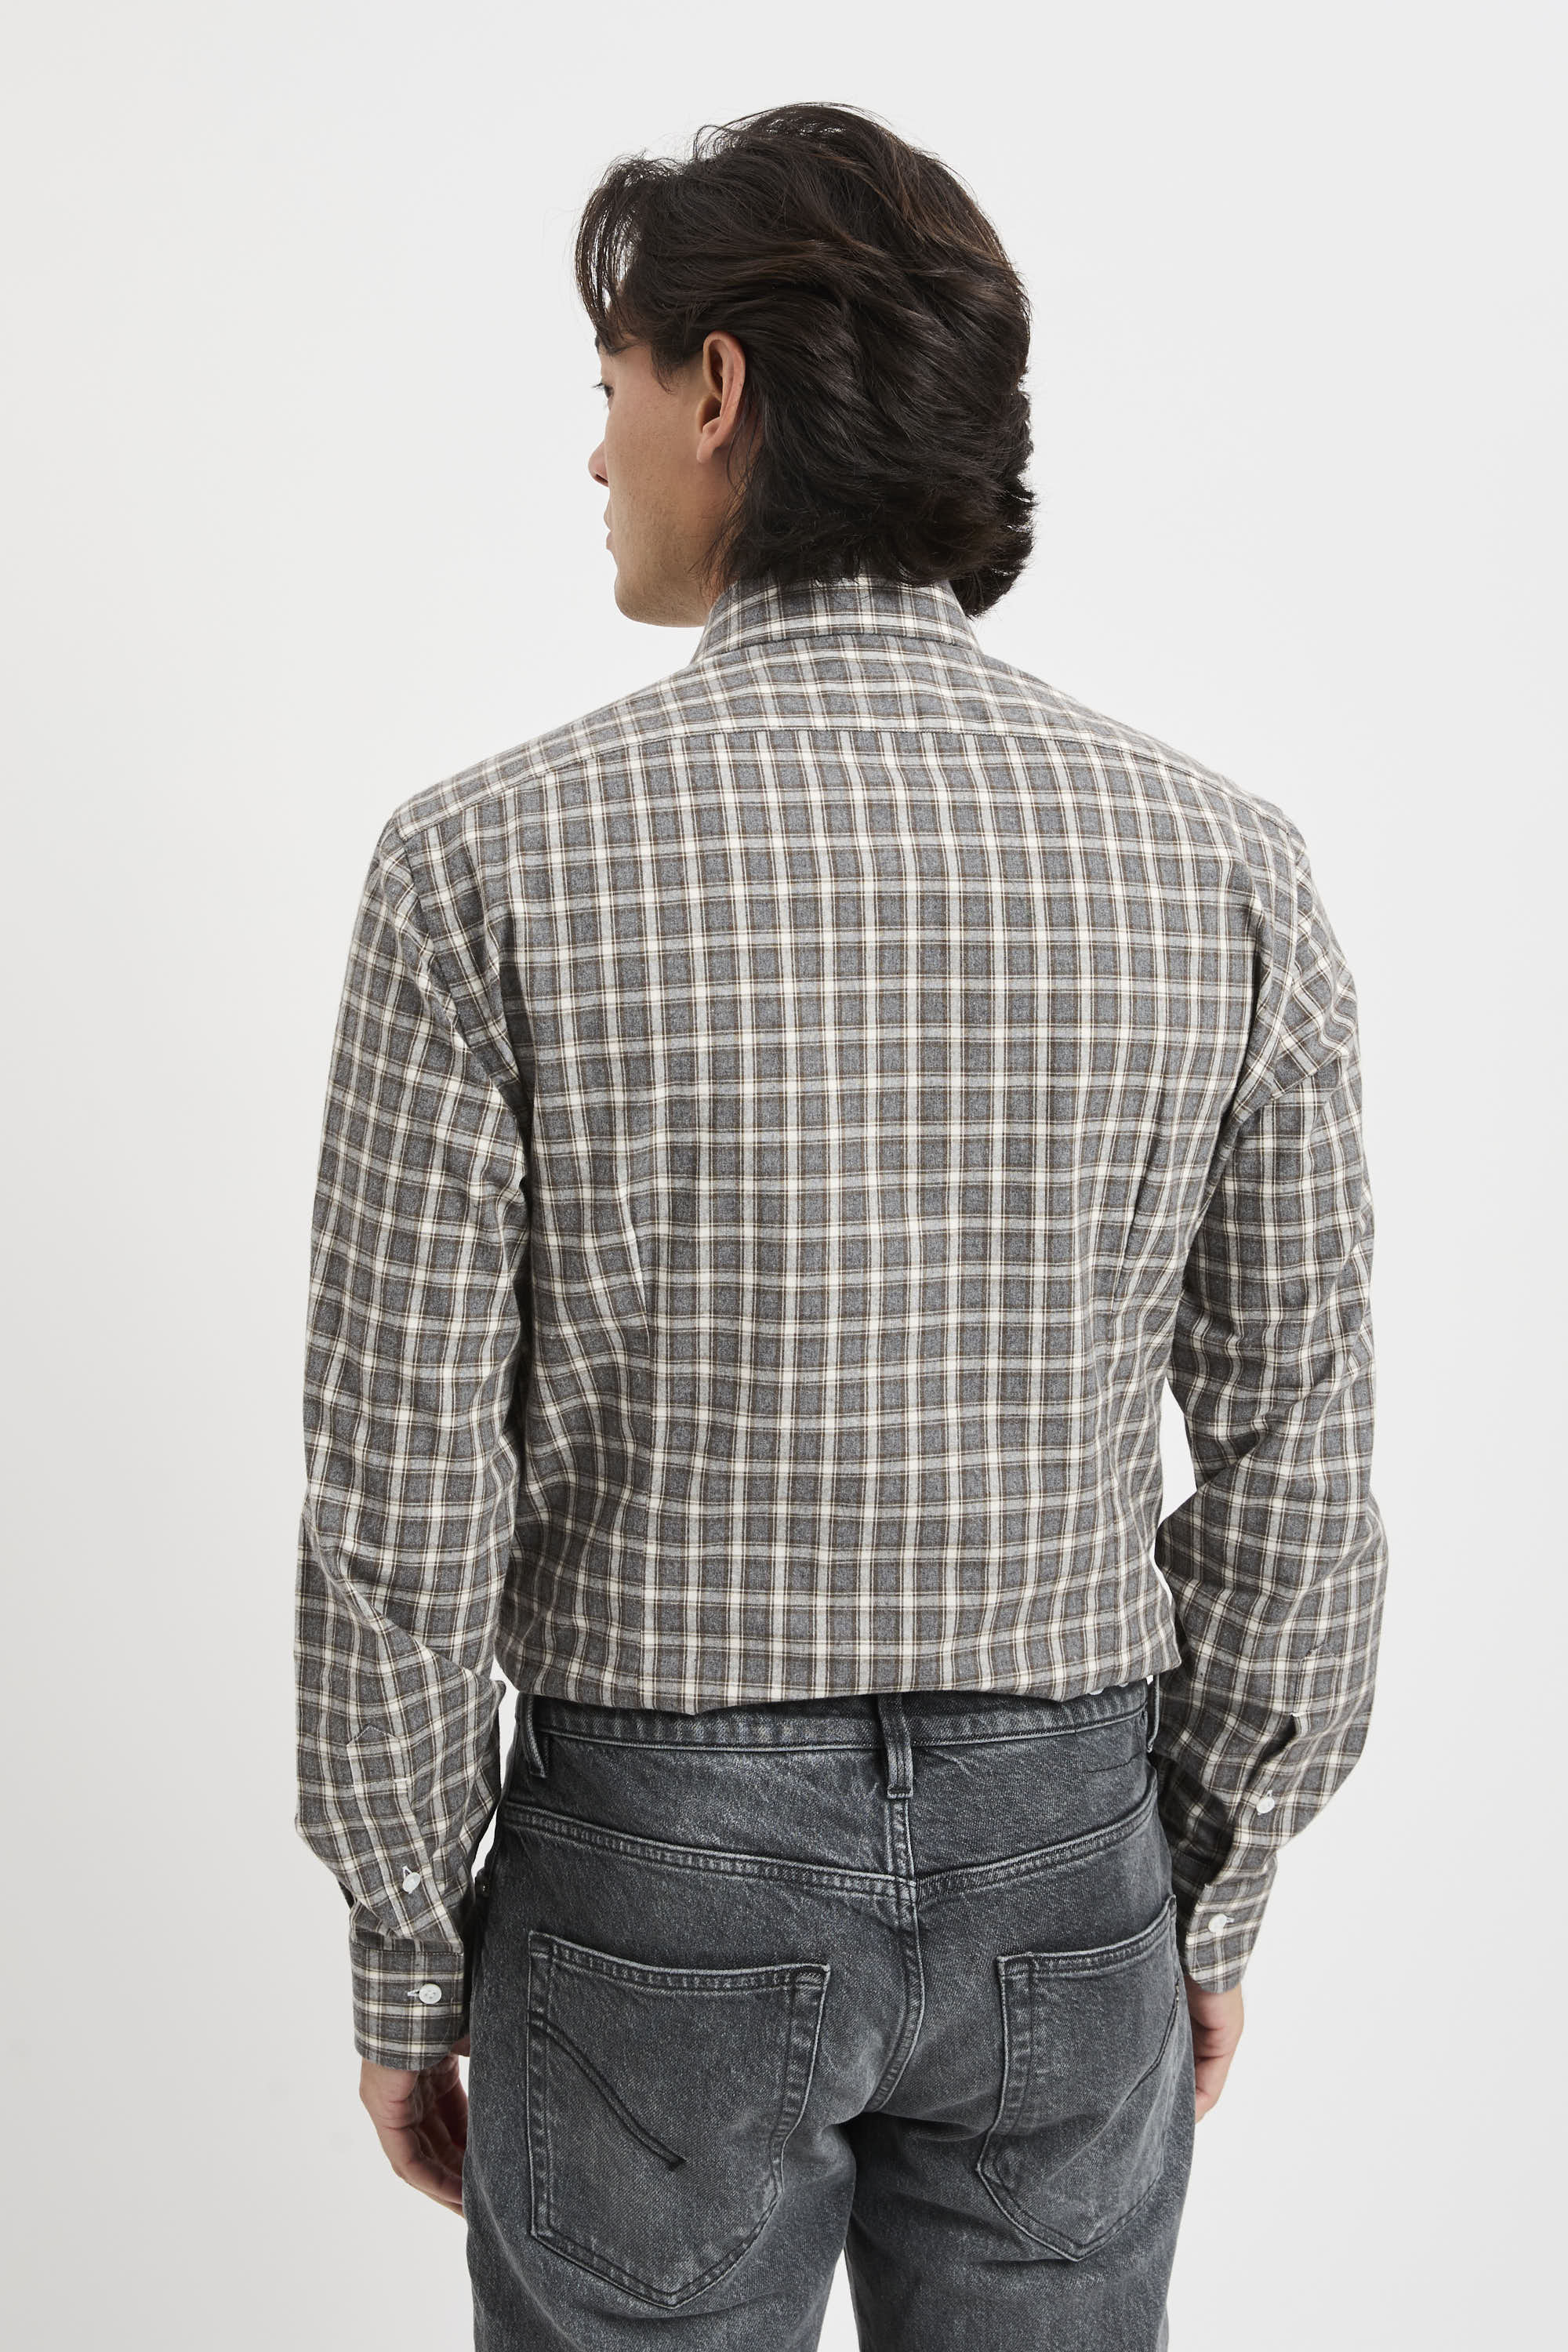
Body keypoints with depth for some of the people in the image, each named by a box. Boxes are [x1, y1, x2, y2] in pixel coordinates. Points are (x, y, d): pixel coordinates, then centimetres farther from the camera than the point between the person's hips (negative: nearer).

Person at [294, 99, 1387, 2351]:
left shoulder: (493, 861, -16)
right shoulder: (1223, 860, -8)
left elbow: (405, 1493, -13)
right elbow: (1298, 1449, -3)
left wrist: (404, 1960, 1)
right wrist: (1219, 1894, 10)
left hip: (660, 1863, -2)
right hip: (1062, 1854, 3)